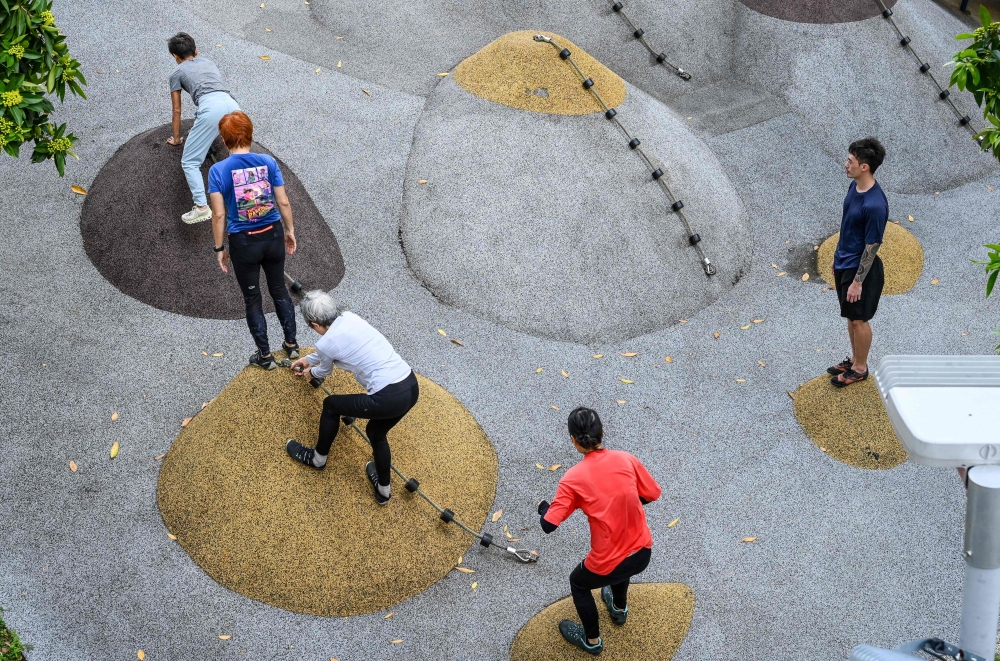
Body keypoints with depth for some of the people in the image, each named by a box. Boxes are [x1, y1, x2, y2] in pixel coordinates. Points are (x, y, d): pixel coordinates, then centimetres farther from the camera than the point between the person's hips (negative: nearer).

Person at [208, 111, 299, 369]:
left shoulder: (218, 170, -14)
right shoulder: (268, 162, -7)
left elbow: (219, 215, -13)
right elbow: (283, 202, -3)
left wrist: (219, 248, -3)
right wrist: (290, 231, 12)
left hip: (244, 242, -3)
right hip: (273, 236, 3)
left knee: (252, 298, 14)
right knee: (279, 289, 22)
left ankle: (265, 355, 24)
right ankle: (292, 344, 32)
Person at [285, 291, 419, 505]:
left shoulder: (327, 342, -6)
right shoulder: (350, 317, 13)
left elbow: (324, 372, 20)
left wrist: (310, 372, 44)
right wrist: (308, 359, 54)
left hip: (388, 398, -7)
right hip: (411, 386, 7)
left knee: (331, 405, 19)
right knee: (376, 433, 32)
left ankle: (318, 458, 40)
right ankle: (383, 490, 47)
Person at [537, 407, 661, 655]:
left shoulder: (573, 478, -18)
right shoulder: (626, 459, -9)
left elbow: (548, 525, -17)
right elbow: (651, 495, 5)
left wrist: (543, 506, 6)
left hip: (609, 564, -4)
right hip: (643, 553, 4)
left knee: (578, 583, 30)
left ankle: (592, 640, 47)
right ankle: (619, 609, 64)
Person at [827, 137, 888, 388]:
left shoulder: (875, 205, -31)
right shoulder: (854, 186, -2)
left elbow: (872, 246, -24)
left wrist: (858, 281, -18)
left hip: (860, 269, -9)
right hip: (844, 263, 9)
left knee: (859, 319, 10)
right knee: (850, 316, 23)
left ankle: (860, 368, 28)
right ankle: (854, 359, 40)